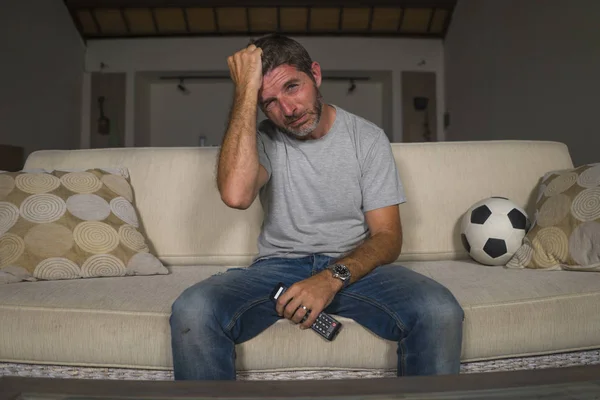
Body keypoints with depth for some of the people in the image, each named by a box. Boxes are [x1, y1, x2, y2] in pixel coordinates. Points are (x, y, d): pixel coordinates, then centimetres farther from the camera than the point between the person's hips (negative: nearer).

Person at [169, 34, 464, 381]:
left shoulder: (368, 137, 1)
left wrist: (333, 278, -23)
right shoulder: (263, 139, 0)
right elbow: (236, 195, -25)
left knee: (440, 312, -29)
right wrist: (246, 90, -19)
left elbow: (387, 237, -3)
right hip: (278, 265, 0)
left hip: (354, 266, 1)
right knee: (191, 311, -29)